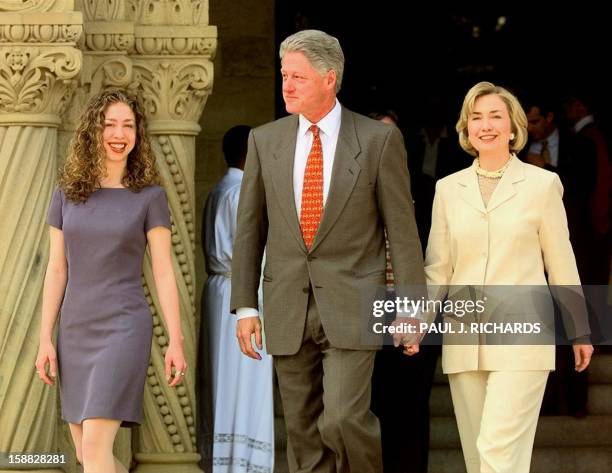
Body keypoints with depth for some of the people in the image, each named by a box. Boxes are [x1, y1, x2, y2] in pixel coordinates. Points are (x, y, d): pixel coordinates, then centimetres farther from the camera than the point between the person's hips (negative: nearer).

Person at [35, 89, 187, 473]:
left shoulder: (149, 196, -1)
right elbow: (57, 269, 8)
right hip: (75, 330, 5)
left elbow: (163, 271, -2)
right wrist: (45, 339, 4)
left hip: (124, 328, -5)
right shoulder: (67, 193, 7)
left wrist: (176, 340, -6)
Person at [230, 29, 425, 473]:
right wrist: (245, 306, 5)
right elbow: (249, 230, 9)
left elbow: (402, 229, -2)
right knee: (303, 433, 7)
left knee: (343, 418, -17)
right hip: (288, 309, 4)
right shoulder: (265, 141, 6)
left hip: (351, 306, -4)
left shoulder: (379, 139, -3)